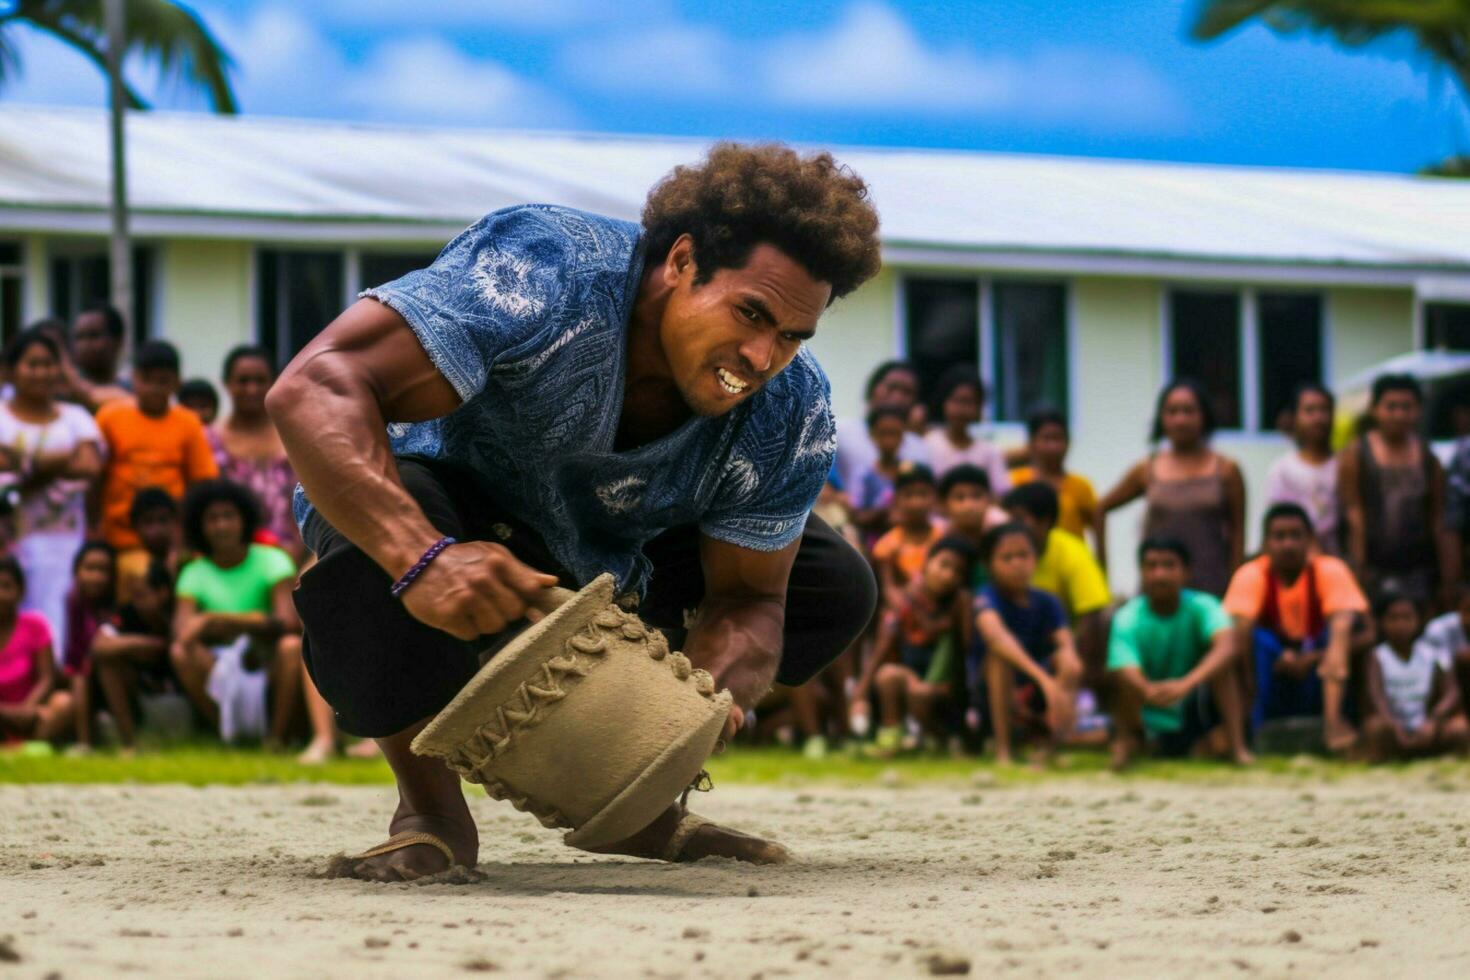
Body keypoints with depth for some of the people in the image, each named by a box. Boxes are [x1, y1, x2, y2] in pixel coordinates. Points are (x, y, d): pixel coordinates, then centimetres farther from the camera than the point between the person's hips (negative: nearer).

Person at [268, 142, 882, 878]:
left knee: (837, 587, -1)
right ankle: (431, 810, -16)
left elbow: (747, 598, -12)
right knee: (372, 559, -41)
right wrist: (423, 556, -61)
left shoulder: (790, 411, -18)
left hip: (611, 558, 6)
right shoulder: (543, 275, -38)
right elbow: (312, 389, -47)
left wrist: (703, 693, -37)